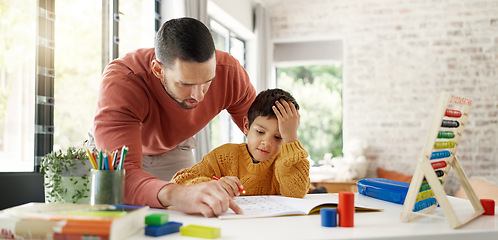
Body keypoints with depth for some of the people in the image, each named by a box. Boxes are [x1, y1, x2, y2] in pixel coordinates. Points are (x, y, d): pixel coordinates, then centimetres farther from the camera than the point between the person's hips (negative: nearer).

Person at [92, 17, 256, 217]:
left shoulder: (229, 72, -31)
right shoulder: (119, 83, -43)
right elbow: (120, 174, -55)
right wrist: (175, 194, -74)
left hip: (174, 151, 2)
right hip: (115, 148, -2)